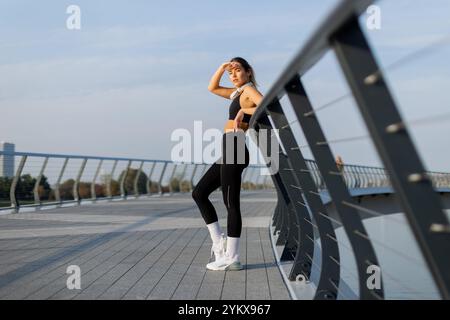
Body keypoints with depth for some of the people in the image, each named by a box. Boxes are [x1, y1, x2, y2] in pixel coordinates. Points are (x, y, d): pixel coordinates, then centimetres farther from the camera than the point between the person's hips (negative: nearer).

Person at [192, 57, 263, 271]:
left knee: (231, 203, -7)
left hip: (234, 149, -10)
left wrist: (243, 110, -14)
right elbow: (212, 88, 32)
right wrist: (222, 68, 18)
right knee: (199, 193, 13)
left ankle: (231, 259, -3)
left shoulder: (249, 90, -3)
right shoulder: (238, 92, 22)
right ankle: (218, 241, 13)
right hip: (229, 151, 10)